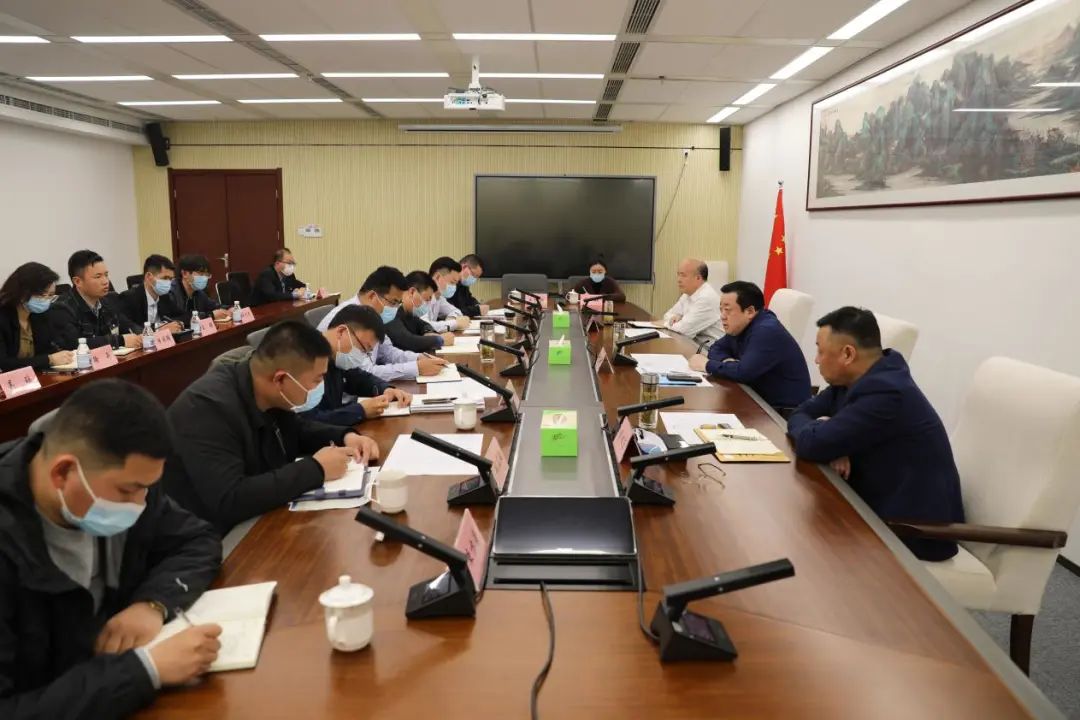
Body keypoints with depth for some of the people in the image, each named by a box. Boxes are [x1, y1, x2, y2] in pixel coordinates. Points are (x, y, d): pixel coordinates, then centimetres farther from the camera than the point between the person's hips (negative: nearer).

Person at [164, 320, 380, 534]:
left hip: (259, 522, 8)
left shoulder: (272, 396, -5)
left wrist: (344, 437, -3)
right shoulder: (208, 407, -28)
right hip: (218, 541, -8)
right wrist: (316, 469, -29)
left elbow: (297, 429, 16)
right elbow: (228, 502, -36)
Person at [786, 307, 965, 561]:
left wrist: (819, 428, -5)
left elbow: (811, 444, -28)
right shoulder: (853, 378, 1)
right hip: (880, 504, 8)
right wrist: (834, 445, -14)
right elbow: (801, 414, 5)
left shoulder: (885, 392, -27)